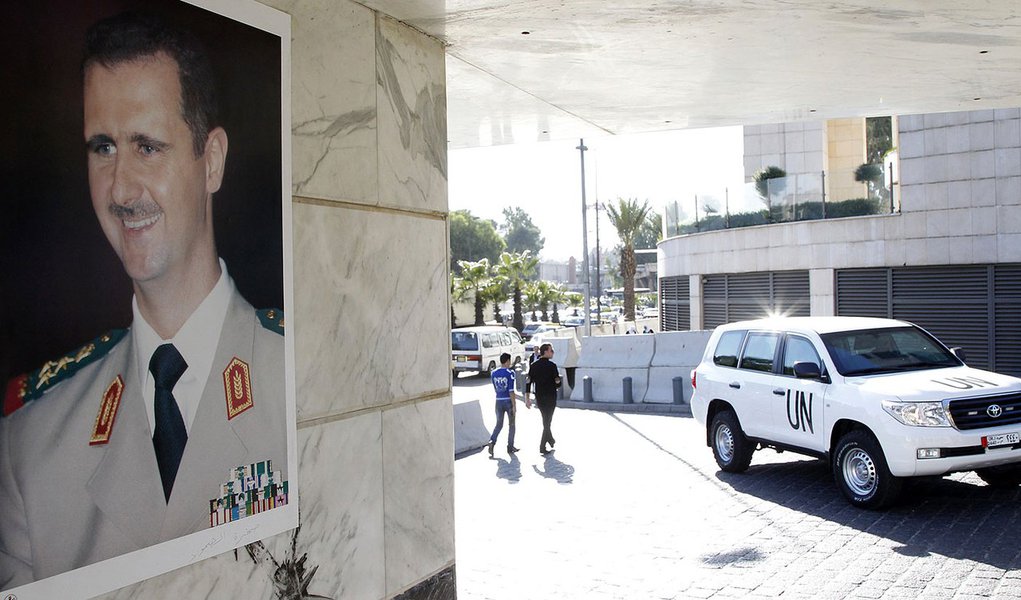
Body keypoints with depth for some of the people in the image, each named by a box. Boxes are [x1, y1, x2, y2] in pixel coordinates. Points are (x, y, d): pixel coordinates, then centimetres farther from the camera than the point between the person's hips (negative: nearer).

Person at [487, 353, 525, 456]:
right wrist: (514, 406, -11)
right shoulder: (510, 373, -12)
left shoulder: (494, 373, 4)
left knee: (499, 424, 13)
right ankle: (510, 447, 15)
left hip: (499, 401, 4)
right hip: (508, 401, -4)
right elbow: (511, 391, -16)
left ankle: (492, 441, -10)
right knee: (511, 424, 11)